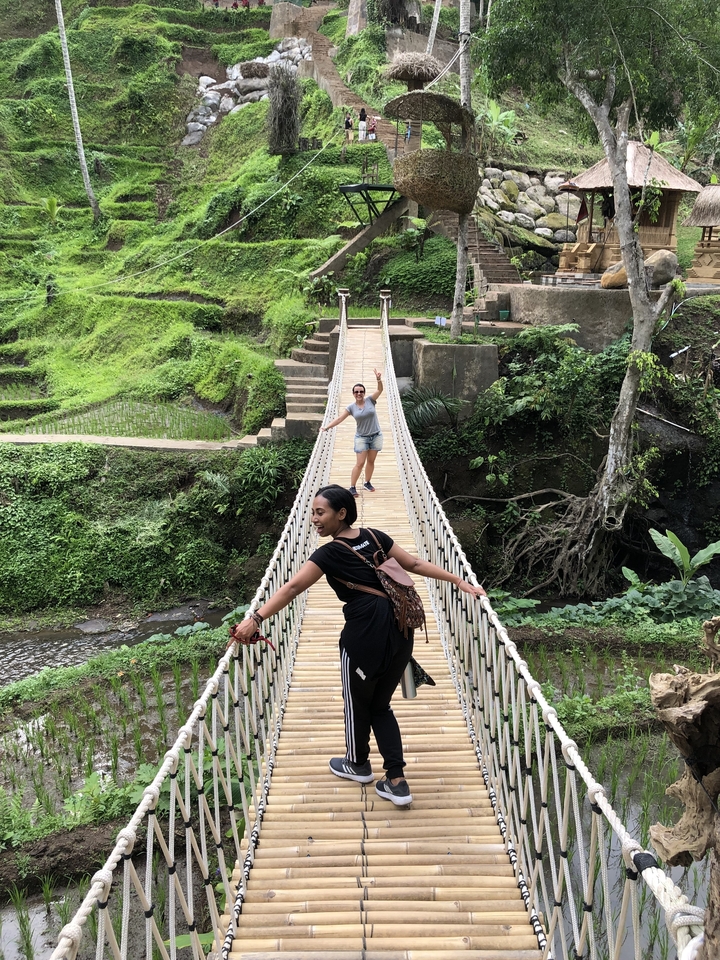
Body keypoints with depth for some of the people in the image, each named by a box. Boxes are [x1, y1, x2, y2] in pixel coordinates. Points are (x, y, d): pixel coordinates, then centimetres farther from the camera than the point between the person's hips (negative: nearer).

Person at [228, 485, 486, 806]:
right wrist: (459, 581, 14)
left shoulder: (329, 554, -10)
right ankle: (397, 781, 15)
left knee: (357, 703, 20)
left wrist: (255, 619, -25)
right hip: (400, 631, 6)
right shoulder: (374, 537, 6)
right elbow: (414, 564, 8)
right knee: (381, 704, 19)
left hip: (365, 636, -6)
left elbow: (291, 588, -20)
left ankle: (358, 763, 42)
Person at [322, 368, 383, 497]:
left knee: (371, 461, 11)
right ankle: (352, 487, -1)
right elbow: (340, 418, -8)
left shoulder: (370, 400, -5)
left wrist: (379, 380, -36)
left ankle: (367, 483, 27)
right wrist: (327, 427, -18)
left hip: (376, 436, 1)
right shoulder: (351, 407, -5)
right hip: (361, 437, -1)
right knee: (360, 463, -7)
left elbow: (380, 390, -16)